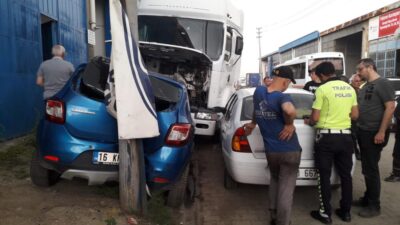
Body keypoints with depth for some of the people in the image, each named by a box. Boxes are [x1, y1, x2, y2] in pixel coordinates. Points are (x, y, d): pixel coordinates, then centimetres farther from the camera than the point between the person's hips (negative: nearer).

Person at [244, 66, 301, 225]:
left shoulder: (258, 91, -1)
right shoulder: (282, 97, -20)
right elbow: (290, 111, -44)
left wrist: (253, 124, 37)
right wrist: (289, 124, -23)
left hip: (270, 151, 6)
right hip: (289, 151, -6)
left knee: (275, 181, 26)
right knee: (286, 189, 5)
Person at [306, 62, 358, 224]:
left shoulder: (322, 89, -12)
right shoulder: (350, 89, 7)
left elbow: (315, 118, -14)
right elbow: (355, 115, 11)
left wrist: (308, 122, 7)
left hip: (326, 137, -6)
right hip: (345, 136, 6)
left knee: (324, 176, 4)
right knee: (345, 175, 14)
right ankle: (346, 211, 25)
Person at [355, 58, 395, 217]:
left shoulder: (382, 83, -10)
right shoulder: (364, 87, 15)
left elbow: (390, 107, -17)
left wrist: (381, 132, -21)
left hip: (375, 133, -8)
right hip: (363, 132, 8)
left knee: (371, 169, -2)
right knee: (366, 168, 14)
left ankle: (374, 206, 9)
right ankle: (367, 198, 27)